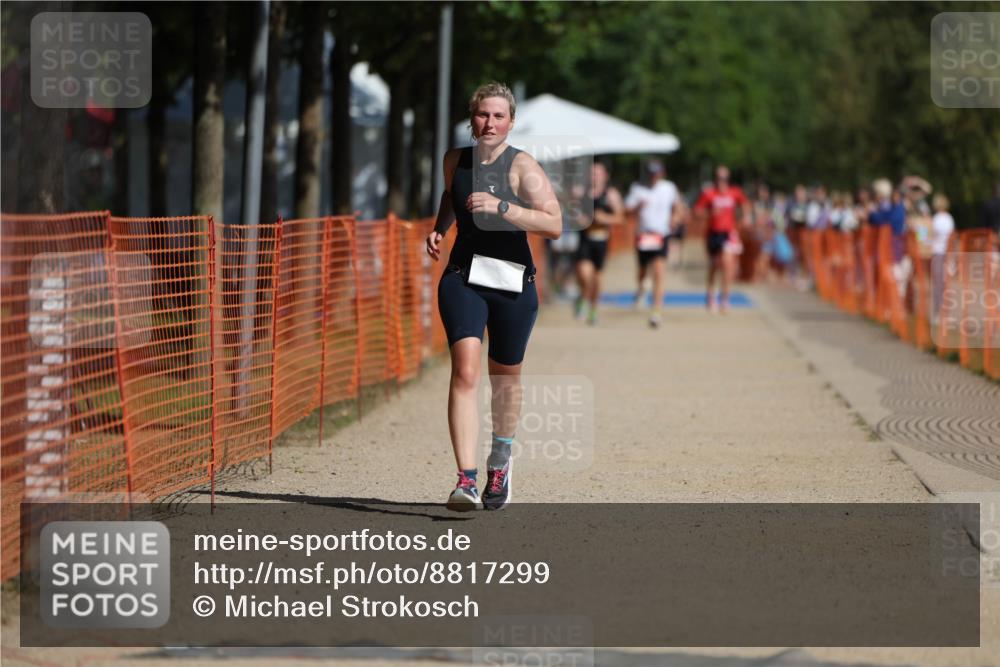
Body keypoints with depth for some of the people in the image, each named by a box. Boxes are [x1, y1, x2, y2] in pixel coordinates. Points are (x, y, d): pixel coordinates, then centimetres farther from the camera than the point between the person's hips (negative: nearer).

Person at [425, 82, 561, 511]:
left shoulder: (522, 167, -8)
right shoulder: (455, 161, 6)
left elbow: (554, 225, -20)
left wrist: (500, 207, -28)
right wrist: (439, 228, 14)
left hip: (512, 281, -2)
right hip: (463, 277, 2)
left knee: (505, 378, 12)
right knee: (464, 371, -18)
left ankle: (500, 463, 41)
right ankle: (466, 480, -26)